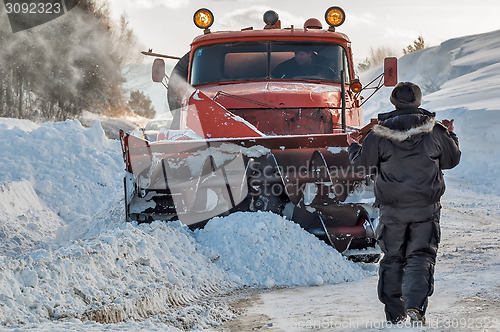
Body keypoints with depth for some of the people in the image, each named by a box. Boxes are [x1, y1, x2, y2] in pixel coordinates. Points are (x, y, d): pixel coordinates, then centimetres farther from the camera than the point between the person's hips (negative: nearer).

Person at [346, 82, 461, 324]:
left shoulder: (380, 133, -3)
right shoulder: (435, 131, -1)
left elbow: (362, 161, 7)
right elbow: (452, 160, 14)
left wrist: (353, 146, 29)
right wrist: (450, 135, 32)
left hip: (391, 208, 0)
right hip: (426, 208, 0)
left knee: (392, 259, 11)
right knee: (421, 257, 0)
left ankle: (394, 315, 13)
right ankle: (415, 307, -21)